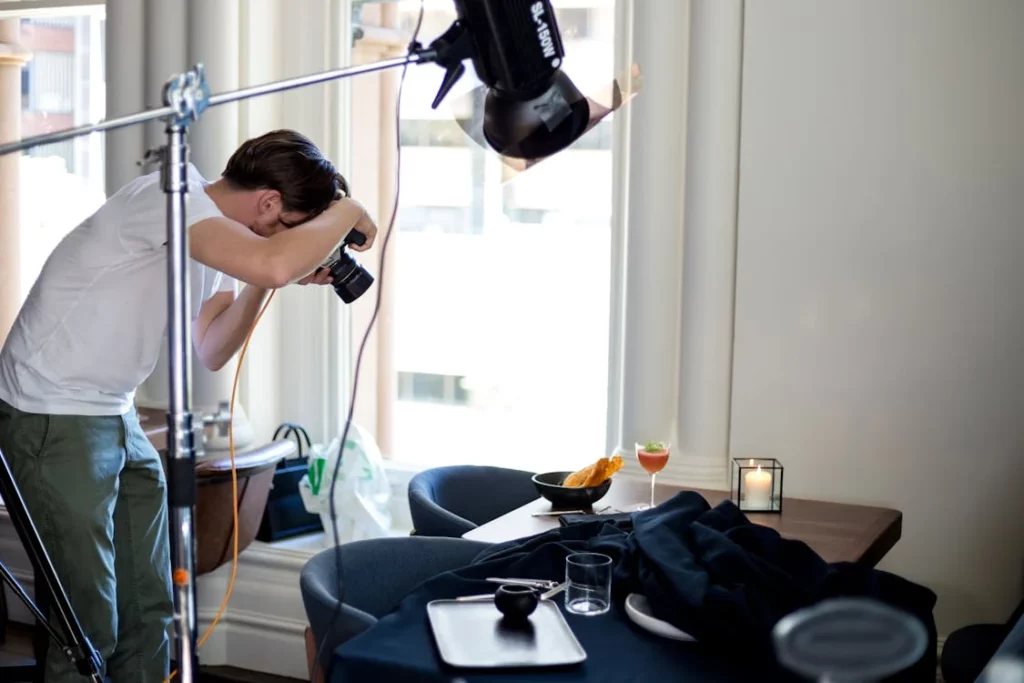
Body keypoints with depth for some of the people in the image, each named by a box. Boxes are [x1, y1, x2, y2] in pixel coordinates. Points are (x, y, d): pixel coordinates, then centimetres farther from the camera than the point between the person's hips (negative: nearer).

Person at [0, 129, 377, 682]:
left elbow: (210, 352, 13)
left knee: (150, 611, 7)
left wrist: (260, 286, -1)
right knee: (89, 625, -6)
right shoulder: (169, 197, -20)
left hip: (118, 418, 9)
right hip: (52, 420, -9)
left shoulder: (215, 233, 8)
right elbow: (274, 264, -36)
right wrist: (346, 213, -19)